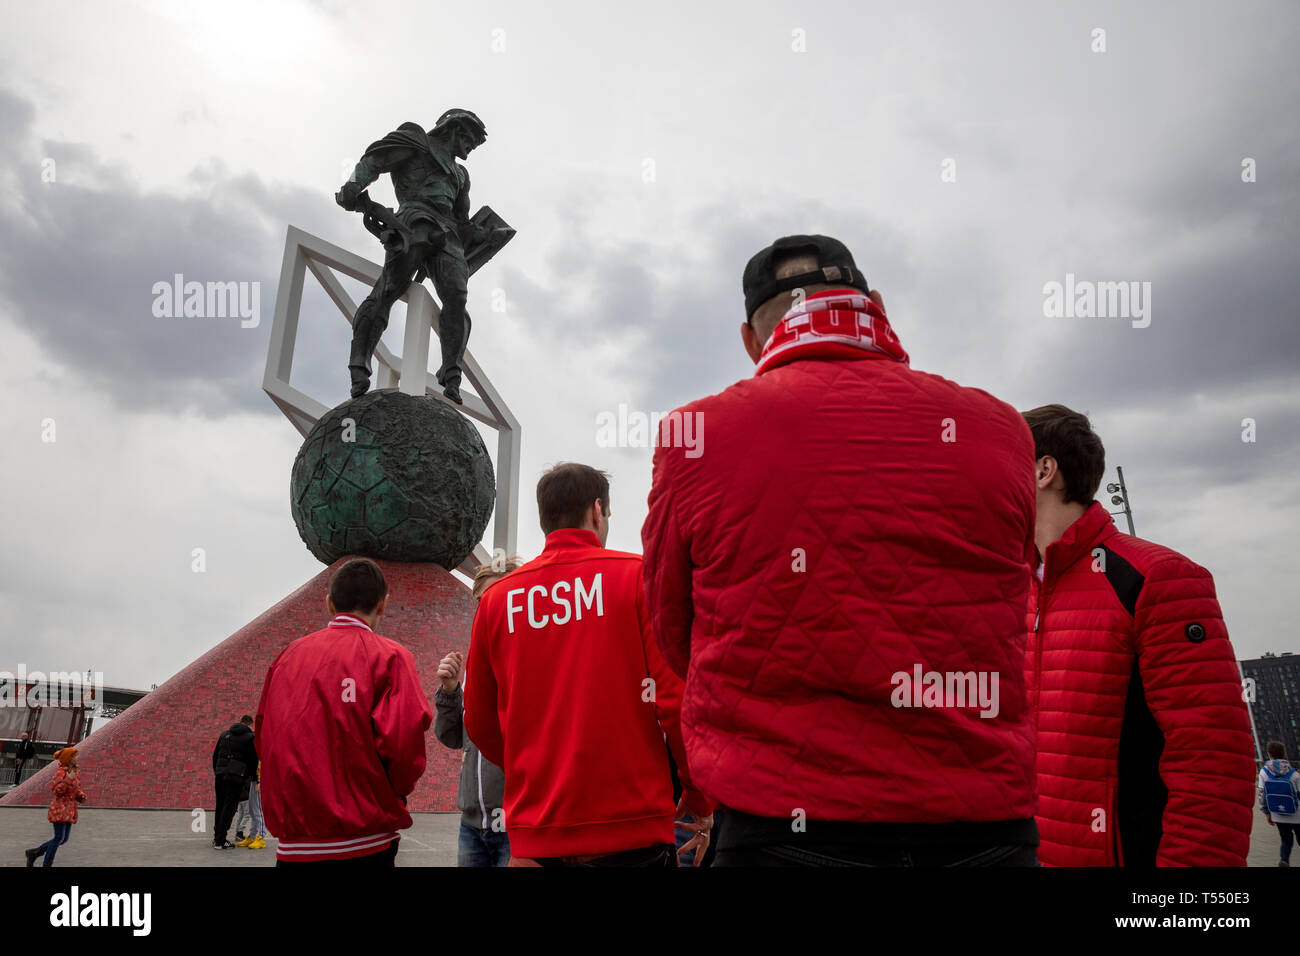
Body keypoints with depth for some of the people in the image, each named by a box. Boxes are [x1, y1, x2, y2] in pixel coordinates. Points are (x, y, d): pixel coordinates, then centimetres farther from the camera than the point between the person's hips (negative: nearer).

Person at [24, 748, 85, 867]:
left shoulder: (76, 772, 10)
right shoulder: (61, 772, -13)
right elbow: (56, 791, -20)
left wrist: (82, 797, 1)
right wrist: (68, 779, -29)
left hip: (69, 811, 8)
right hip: (60, 809, -8)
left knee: (64, 839, 8)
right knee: (59, 838, -7)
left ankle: (34, 852, 22)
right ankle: (47, 864, 6)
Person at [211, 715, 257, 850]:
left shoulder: (225, 734, 16)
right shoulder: (250, 737, -1)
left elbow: (215, 755, 18)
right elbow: (253, 761, -3)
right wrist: (246, 777, 10)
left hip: (220, 775, 5)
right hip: (236, 777, -5)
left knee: (220, 806, 16)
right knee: (229, 808, -2)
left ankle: (217, 835, 24)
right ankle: (220, 841, -2)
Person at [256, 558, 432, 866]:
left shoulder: (287, 656, 8)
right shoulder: (389, 656, -6)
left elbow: (264, 738, 9)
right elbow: (403, 739, -16)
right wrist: (395, 793, 2)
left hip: (293, 841, 4)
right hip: (364, 844, -4)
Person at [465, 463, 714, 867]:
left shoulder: (497, 598, 4)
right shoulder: (639, 576, -5)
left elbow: (480, 726, 12)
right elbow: (677, 697, -11)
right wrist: (700, 800, 2)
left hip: (534, 836, 3)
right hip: (632, 828, -3)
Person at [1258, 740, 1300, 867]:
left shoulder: (1264, 772, -7)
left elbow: (1262, 795, -5)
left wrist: (1266, 813, 7)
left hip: (1278, 817, 2)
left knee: (1286, 841, 16)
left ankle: (1284, 860, -7)